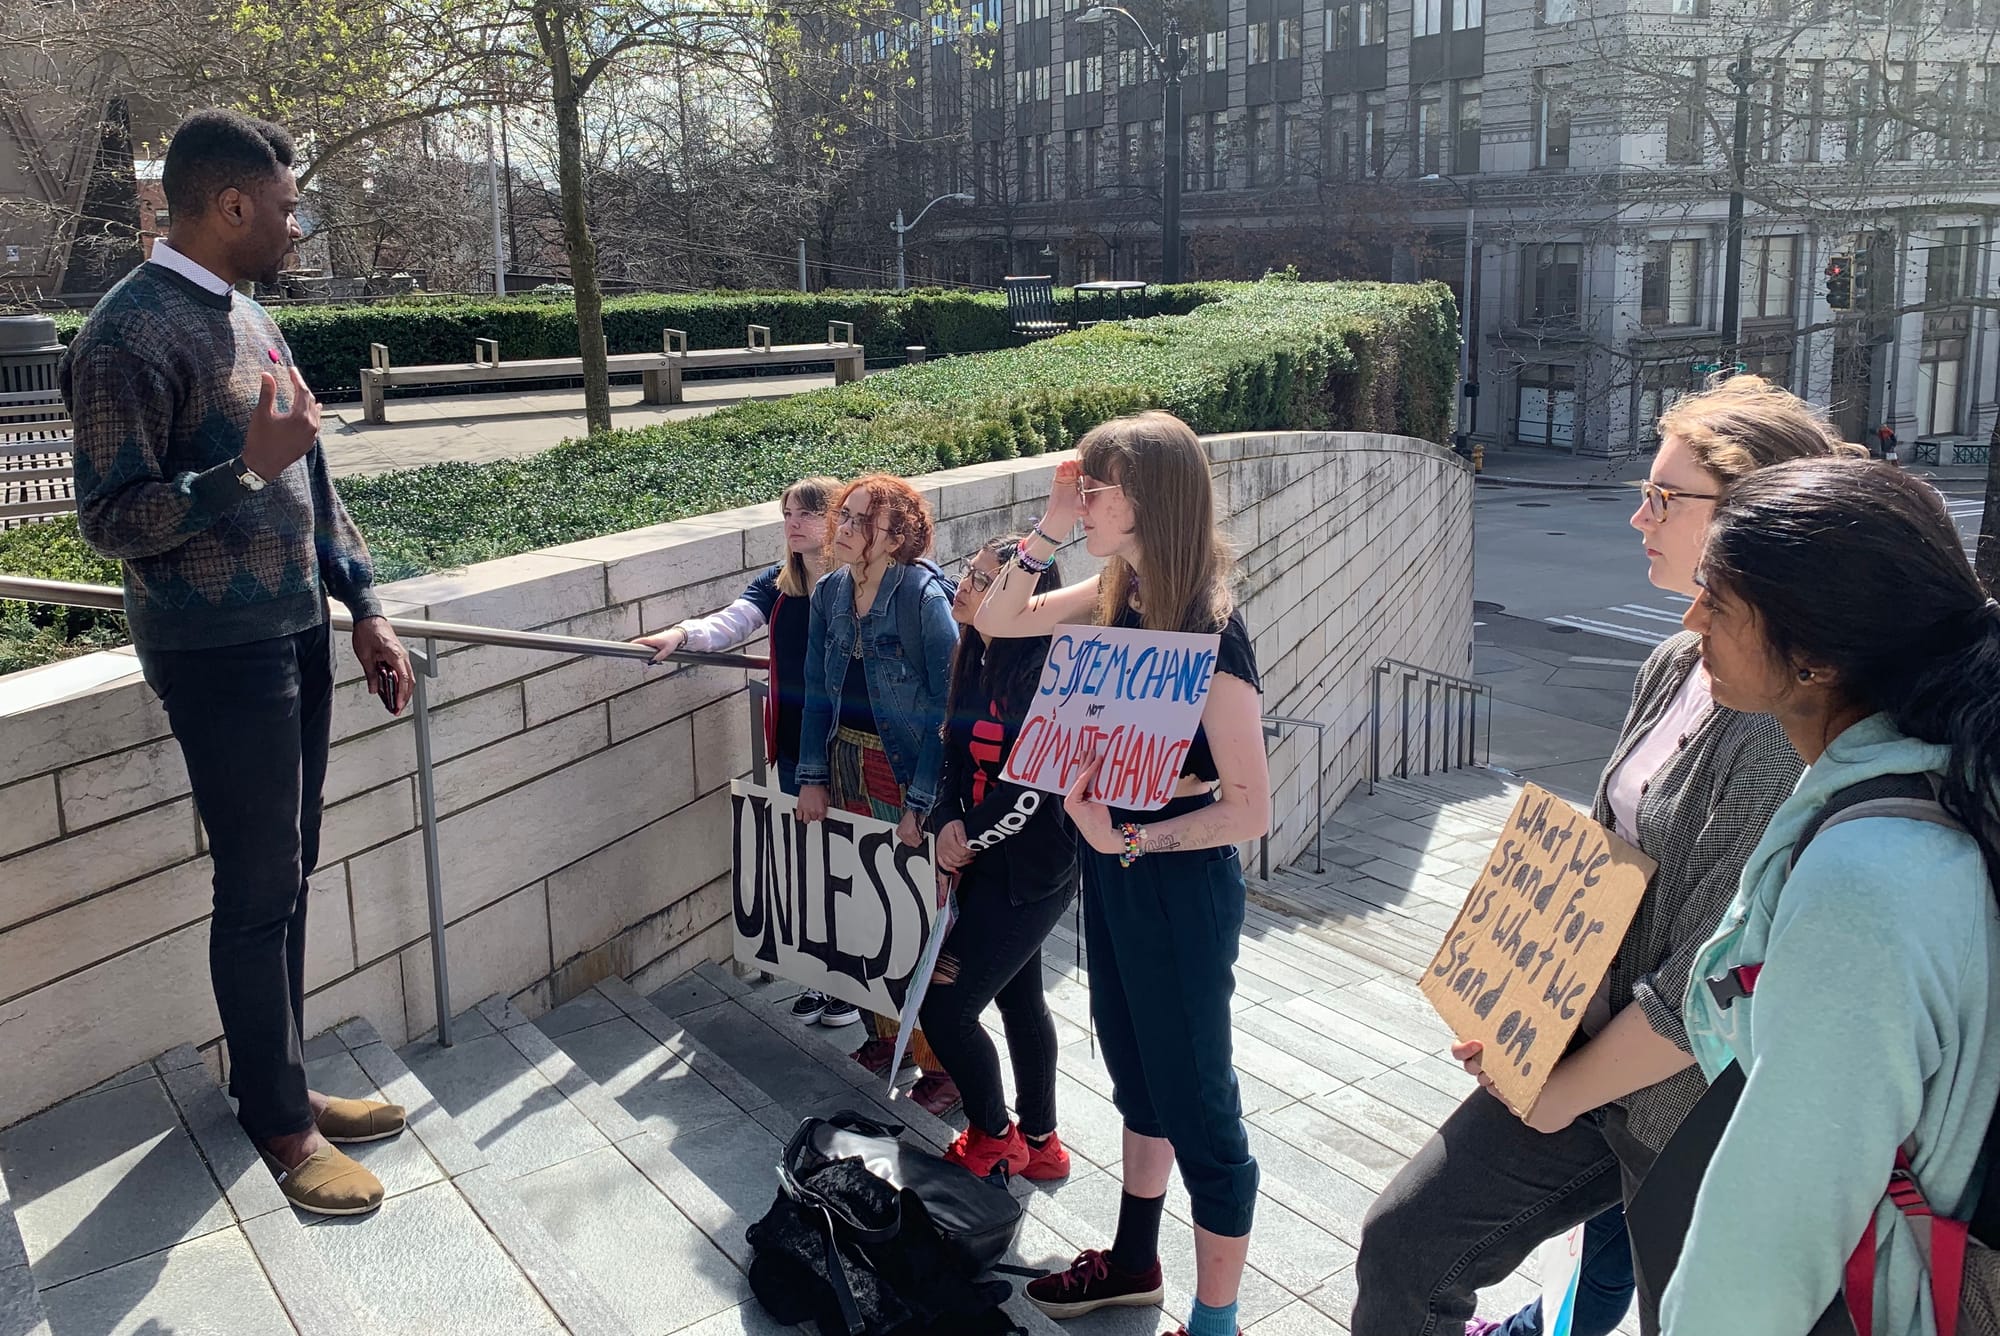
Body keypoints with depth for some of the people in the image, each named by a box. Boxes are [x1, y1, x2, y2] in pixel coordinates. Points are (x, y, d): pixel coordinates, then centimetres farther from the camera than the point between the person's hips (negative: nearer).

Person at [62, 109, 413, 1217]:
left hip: (294, 635, 8)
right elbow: (109, 519, -16)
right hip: (219, 654, -8)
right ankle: (280, 1122, 16)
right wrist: (249, 467, -26)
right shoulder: (129, 335, -15)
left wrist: (363, 606, 15)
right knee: (259, 888, 0)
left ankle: (278, 1080, 29)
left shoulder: (245, 316, 12)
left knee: (287, 874, 15)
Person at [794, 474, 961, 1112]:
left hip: (911, 771, -6)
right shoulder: (828, 594, 3)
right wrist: (812, 778, 1)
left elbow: (949, 704, -18)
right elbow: (817, 693, 8)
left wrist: (921, 802, -21)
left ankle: (943, 1063, 14)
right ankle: (885, 1033, 33)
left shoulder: (923, 595, -17)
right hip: (846, 764, 6)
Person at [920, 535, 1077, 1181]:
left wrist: (971, 840, -11)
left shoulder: (1042, 674, -21)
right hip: (987, 862, 8)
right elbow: (954, 752, 6)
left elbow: (1030, 786, -23)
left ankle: (993, 1138, 20)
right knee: (1020, 999, 20)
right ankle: (1039, 1142, 36)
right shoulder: (974, 659, 4)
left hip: (1030, 870, -8)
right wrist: (948, 824, -9)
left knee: (945, 1007, -4)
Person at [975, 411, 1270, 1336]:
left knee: (1195, 1104, 7)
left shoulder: (1210, 630, -24)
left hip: (1180, 886, -8)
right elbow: (996, 620, 8)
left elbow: (1248, 807, -24)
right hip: (1112, 869, 8)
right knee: (1138, 1079, 24)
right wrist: (1050, 529, -4)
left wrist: (1129, 838, -26)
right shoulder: (1118, 597, -2)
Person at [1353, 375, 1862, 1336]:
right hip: (1580, 1052, 8)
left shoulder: (1790, 725, -26)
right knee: (1402, 1241, 11)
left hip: (1691, 1115, -7)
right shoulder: (1676, 666, 1)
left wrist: (1566, 1094, -12)